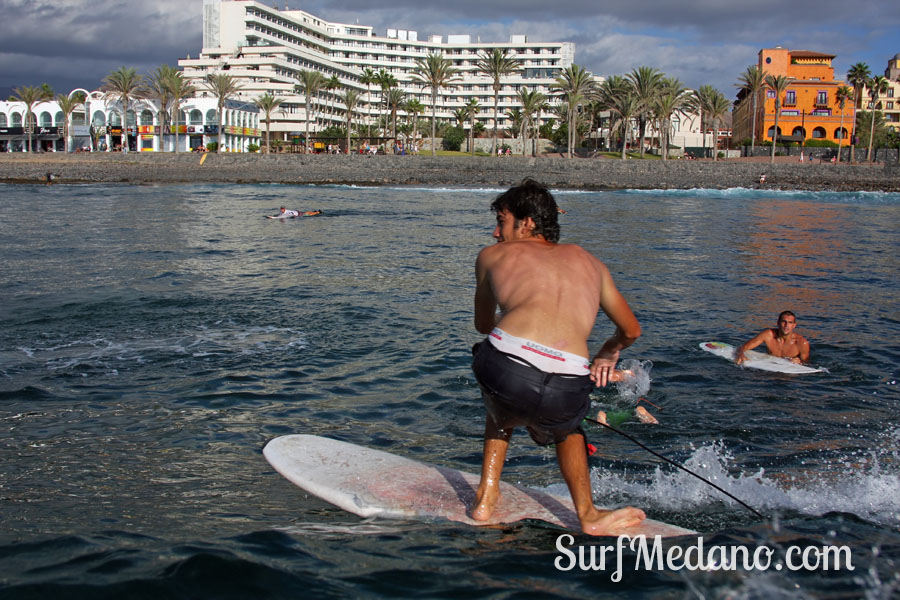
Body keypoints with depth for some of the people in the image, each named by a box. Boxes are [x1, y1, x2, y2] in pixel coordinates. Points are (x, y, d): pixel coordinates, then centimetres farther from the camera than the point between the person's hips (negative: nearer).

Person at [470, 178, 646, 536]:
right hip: (565, 390, 1)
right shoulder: (587, 260, 30)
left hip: (503, 370, -1)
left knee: (502, 412, 38)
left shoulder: (493, 255, 25)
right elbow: (631, 330, 39)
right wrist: (607, 356, 58)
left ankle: (486, 497, 35)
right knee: (566, 428, 38)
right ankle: (588, 515, 42)